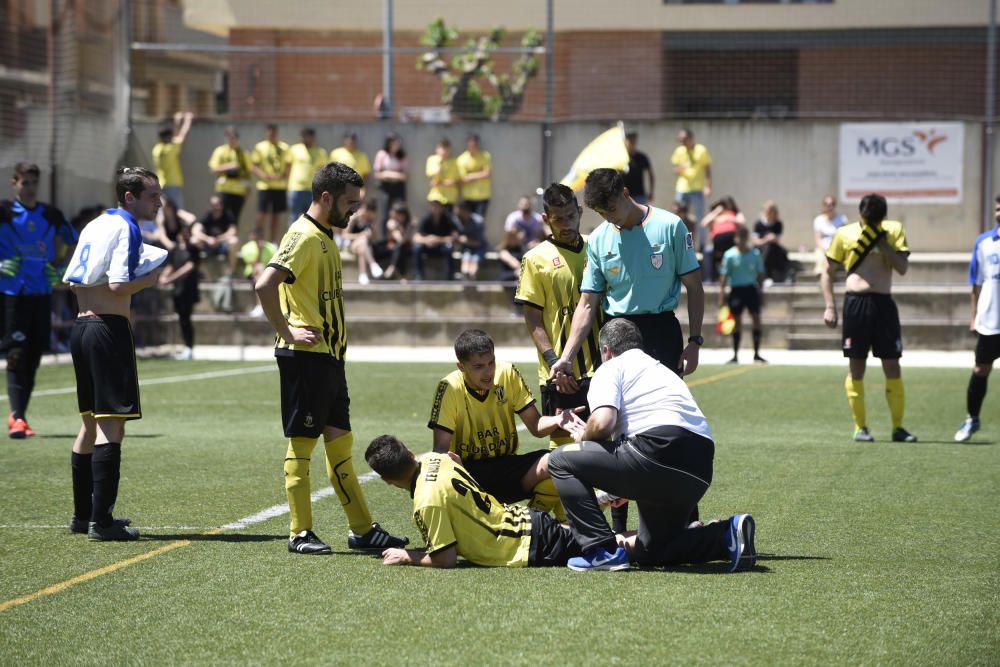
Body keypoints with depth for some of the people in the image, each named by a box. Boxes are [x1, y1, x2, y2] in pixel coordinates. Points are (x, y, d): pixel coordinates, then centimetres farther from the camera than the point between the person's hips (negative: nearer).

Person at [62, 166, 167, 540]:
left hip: (82, 325, 10)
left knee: (92, 422, 17)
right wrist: (148, 280, -4)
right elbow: (118, 285, -20)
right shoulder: (126, 228, -11)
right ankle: (101, 521, -12)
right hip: (109, 328, -9)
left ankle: (82, 514, 23)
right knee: (112, 423, -9)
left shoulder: (95, 225, 16)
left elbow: (72, 280, 18)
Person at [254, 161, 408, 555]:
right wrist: (288, 333, -20)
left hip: (329, 356, 10)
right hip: (305, 357, -10)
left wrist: (337, 347, 16)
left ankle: (362, 530, 15)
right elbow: (265, 286, -26)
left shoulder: (326, 237, 17)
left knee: (340, 441, 11)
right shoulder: (303, 236, -14)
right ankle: (300, 534, 2)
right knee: (302, 442, -3)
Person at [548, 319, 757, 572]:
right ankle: (727, 534, 4)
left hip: (660, 452, -8)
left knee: (561, 460, 4)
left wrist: (583, 436, 12)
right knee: (650, 551, 25)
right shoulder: (661, 369, 34)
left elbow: (602, 422, -10)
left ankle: (601, 550, -4)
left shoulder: (611, 369, 8)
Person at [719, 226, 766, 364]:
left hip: (751, 288, 1)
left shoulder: (755, 254, 3)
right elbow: (724, 275, 0)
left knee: (756, 318, -6)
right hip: (736, 289, -1)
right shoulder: (730, 255, -2)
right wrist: (722, 294, -4)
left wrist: (760, 289, 7)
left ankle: (756, 354, 2)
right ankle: (735, 355, 10)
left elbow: (760, 274, 11)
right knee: (737, 321, 2)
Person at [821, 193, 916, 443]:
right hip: (856, 302, -1)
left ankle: (898, 427, 9)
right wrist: (830, 307, 0)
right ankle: (860, 427, 7)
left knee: (892, 366, 1)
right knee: (856, 366, 0)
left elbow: (903, 267, -4)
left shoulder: (894, 230, 6)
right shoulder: (845, 234, 3)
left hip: (884, 303, 1)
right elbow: (827, 273, 8)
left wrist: (881, 242, -10)